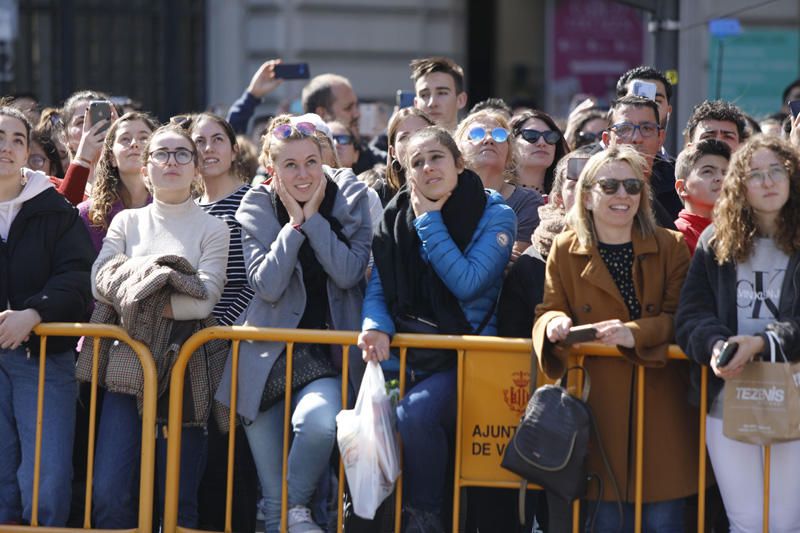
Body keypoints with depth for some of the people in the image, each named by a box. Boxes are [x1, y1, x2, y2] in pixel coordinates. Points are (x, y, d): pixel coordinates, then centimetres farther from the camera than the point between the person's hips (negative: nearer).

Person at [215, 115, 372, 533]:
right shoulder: (258, 206, 1)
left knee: (318, 421, -30)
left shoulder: (349, 197, 0)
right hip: (273, 348, 1)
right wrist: (294, 224, -14)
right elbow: (267, 285, -11)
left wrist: (313, 218, -14)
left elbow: (348, 274, -12)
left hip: (330, 345, -1)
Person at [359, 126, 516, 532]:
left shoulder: (494, 215, -1)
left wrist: (430, 221, -9)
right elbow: (377, 289, 10)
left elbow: (467, 283, -14)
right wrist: (376, 327, -12)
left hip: (466, 356, -4)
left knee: (416, 411, -33)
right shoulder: (397, 216, 10)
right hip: (407, 353, 4)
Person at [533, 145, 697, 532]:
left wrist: (635, 333, -21)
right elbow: (549, 310, 8)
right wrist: (555, 325, -17)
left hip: (661, 408, 0)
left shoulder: (671, 248, 4)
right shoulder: (565, 251, 8)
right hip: (598, 405, 1)